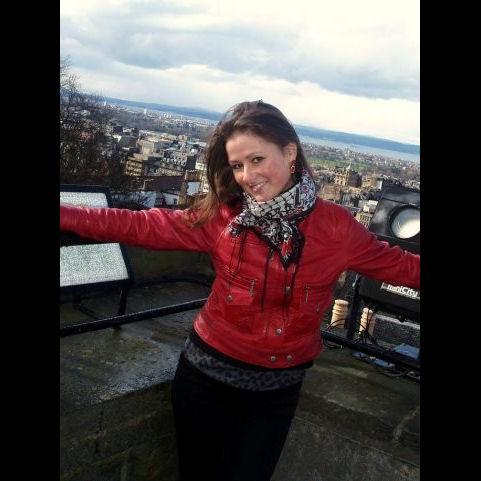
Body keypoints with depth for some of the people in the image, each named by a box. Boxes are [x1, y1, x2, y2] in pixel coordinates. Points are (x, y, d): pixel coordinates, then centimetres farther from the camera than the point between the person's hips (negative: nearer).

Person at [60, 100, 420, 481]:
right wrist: (65, 215, -16)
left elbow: (399, 265, 1)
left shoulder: (336, 225, -10)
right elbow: (139, 226, -10)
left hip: (277, 388, 0)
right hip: (207, 372, 0)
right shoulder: (222, 216, -11)